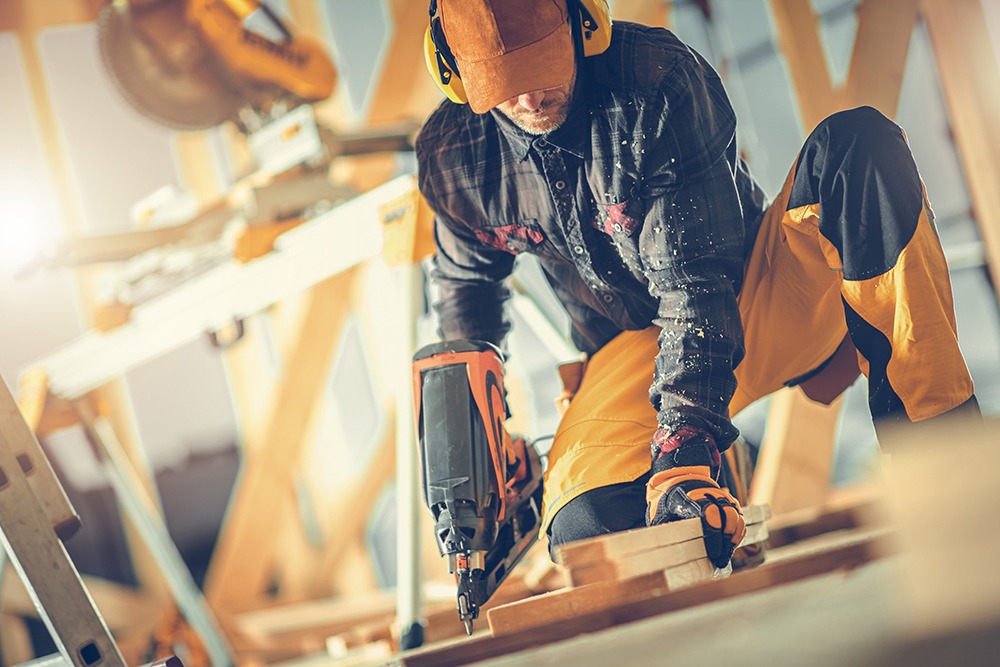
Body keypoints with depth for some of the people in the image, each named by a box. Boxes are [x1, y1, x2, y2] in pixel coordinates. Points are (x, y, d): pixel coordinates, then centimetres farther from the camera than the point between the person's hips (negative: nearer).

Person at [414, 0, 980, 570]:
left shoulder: (660, 81, -26)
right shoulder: (450, 158, -10)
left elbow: (697, 283, -31)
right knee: (585, 528, -33)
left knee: (858, 141, -34)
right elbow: (467, 285, 12)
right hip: (636, 343, 2)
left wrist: (683, 450, -41)